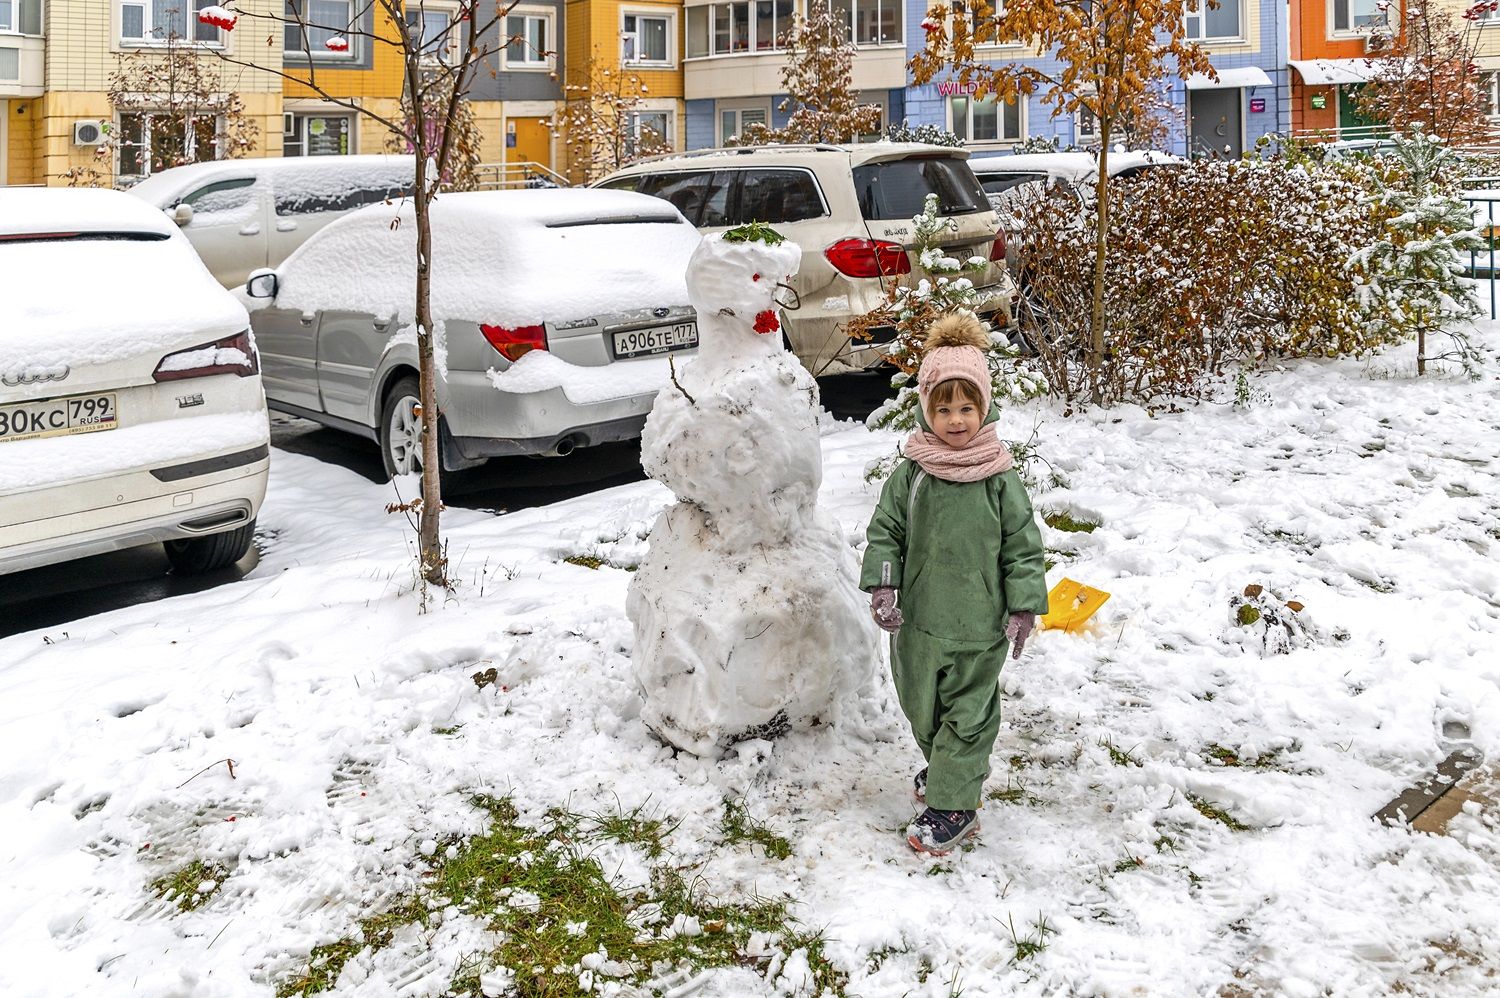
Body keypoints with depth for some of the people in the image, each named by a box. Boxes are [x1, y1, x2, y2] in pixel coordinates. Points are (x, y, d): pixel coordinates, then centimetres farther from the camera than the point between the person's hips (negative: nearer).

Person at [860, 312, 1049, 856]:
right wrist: (882, 587, -9)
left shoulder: (999, 479, -9)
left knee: (967, 715, 5)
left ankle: (953, 805, 16)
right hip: (918, 619, 3)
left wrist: (1024, 607, -6)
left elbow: (1023, 545, -3)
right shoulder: (911, 472, -5)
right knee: (922, 706, 19)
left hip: (980, 626, -3)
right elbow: (885, 530, 2)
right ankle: (948, 767, 45)